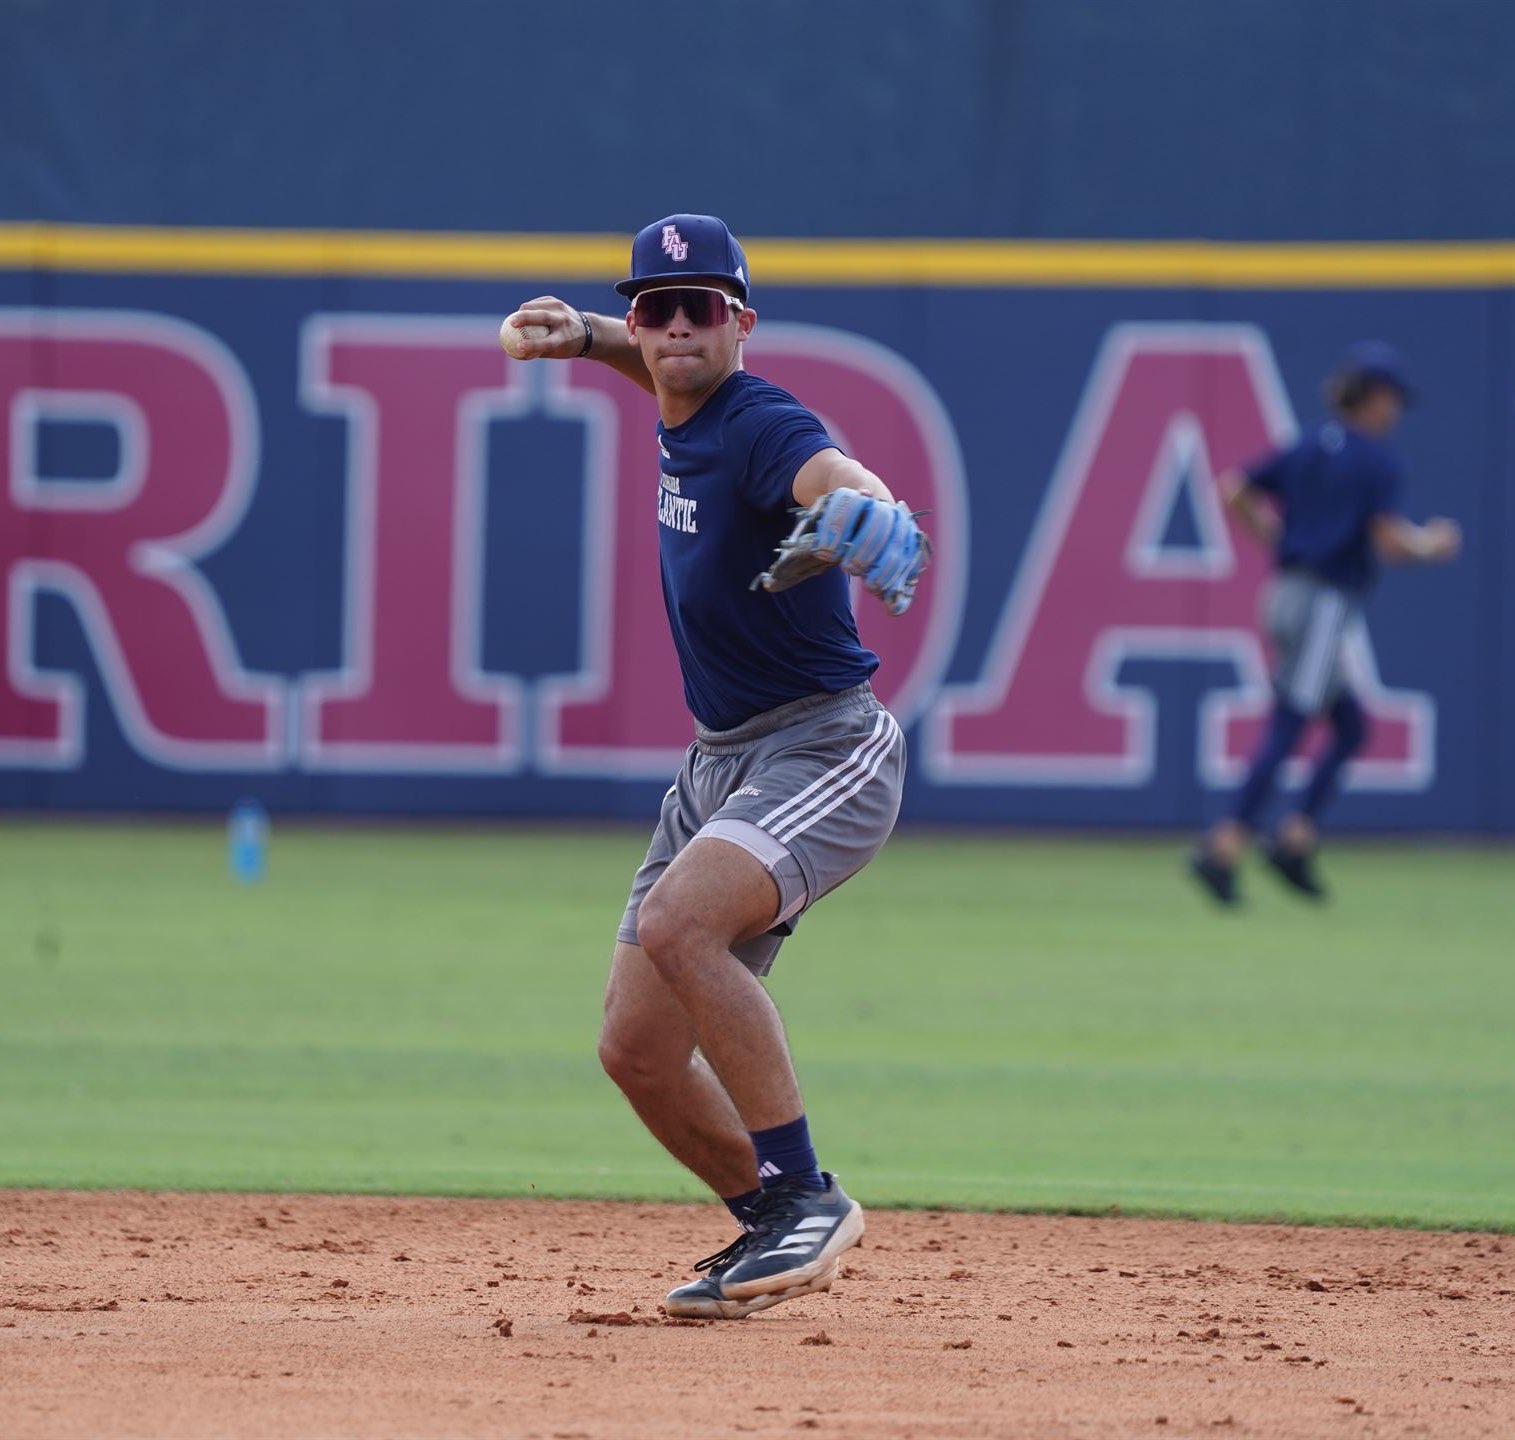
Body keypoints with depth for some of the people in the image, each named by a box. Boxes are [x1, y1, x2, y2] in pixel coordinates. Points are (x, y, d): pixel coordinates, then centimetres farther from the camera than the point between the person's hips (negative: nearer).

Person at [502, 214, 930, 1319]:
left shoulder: (761, 426, -20)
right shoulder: (686, 420, 6)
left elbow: (837, 475, -44)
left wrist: (869, 515, -67)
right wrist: (588, 338, 14)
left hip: (827, 750, -9)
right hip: (720, 762, 9)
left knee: (677, 924, -35)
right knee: (637, 1052, 7)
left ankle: (805, 1196, -26)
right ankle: (775, 1229, 28)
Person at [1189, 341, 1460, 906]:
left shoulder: (1306, 451, 14)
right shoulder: (1377, 461, -7)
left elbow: (1232, 489, 11)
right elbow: (1389, 540, -16)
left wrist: (1269, 535, 22)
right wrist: (1432, 544, 3)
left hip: (1285, 598, 8)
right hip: (1325, 603, -8)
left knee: (1351, 726, 16)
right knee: (1285, 732, -11)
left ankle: (1295, 840, 6)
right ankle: (1222, 851, -18)